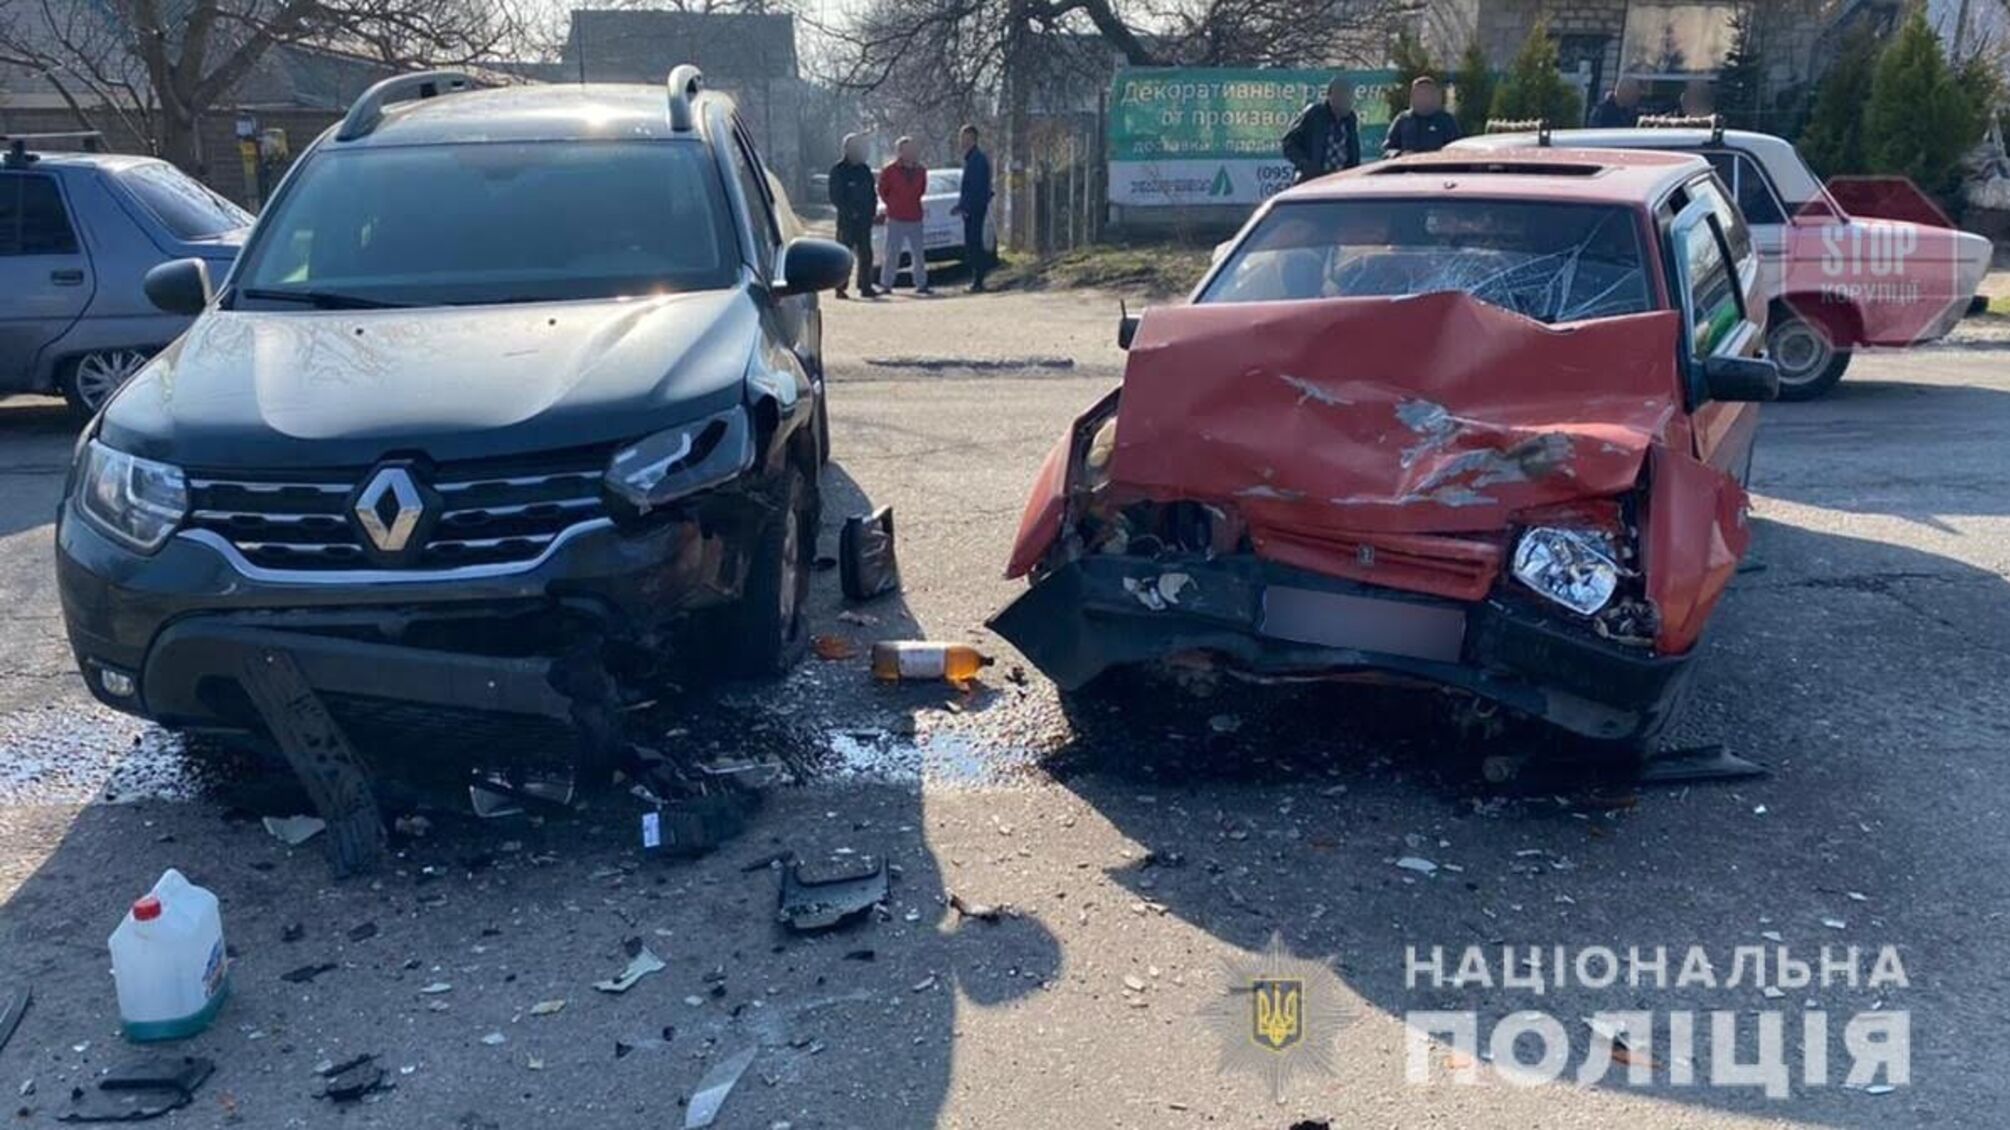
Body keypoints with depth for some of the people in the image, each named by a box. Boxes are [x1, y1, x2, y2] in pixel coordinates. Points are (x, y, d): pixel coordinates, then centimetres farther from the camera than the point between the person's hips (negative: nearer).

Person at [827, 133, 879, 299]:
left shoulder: (865, 170, 14)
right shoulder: (838, 170, -5)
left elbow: (872, 193, 19)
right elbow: (835, 197, -10)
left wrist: (872, 209, 3)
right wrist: (850, 212, -16)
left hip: (864, 221, 6)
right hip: (846, 221, -6)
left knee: (866, 254, 6)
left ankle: (866, 287, 11)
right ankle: (840, 288, 0)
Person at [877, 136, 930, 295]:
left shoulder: (920, 170, 7)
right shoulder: (889, 170, -4)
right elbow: (882, 191, 5)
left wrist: (914, 202, 14)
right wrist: (892, 205, 5)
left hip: (915, 219, 4)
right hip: (895, 219, -4)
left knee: (919, 254, 5)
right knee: (892, 253, -2)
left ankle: (921, 284, 13)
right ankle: (886, 284, 5)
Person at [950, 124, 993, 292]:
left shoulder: (978, 159, -14)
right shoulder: (970, 158, 18)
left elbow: (975, 188, -20)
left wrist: (962, 206, -19)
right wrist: (961, 206, 18)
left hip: (975, 209, -10)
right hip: (970, 209, 10)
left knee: (974, 245, -9)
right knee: (971, 245, 11)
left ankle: (978, 282, -7)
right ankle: (976, 281, 15)